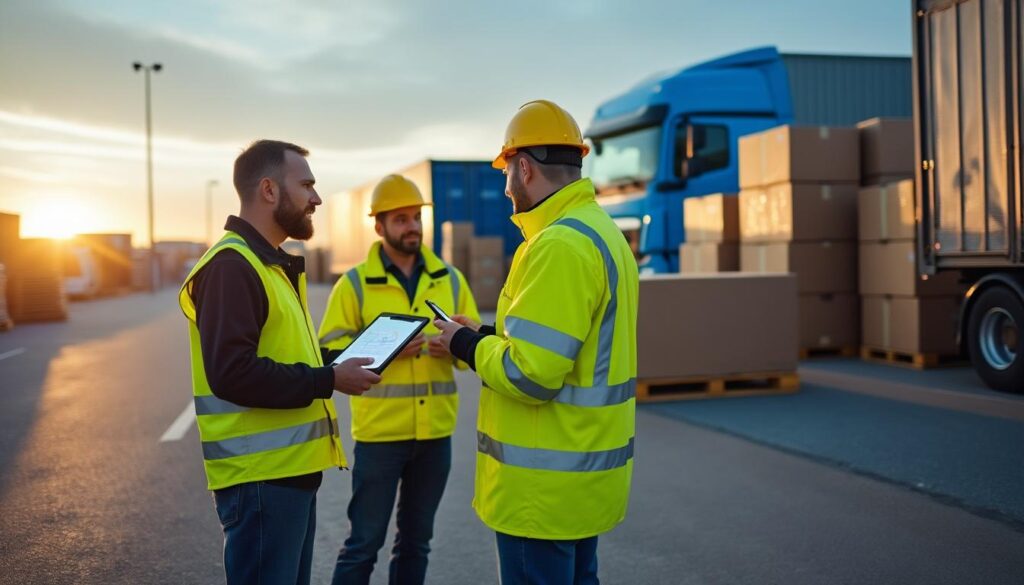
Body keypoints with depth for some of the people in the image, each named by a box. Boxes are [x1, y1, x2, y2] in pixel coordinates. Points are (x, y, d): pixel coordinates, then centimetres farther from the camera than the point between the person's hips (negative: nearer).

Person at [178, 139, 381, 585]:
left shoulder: (271, 264, 18)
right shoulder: (232, 265, -16)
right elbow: (232, 373, -26)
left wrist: (334, 370, 6)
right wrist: (329, 380, -19)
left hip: (290, 468, 10)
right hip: (261, 475, -10)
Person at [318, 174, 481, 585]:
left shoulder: (450, 279, 8)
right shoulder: (355, 283, -3)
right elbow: (330, 350, -6)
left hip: (435, 431, 4)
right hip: (379, 431, -4)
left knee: (416, 540, 16)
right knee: (364, 542, 3)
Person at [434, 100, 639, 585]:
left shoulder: (560, 245, -21)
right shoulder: (602, 231, 11)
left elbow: (528, 375, -25)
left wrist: (465, 345, -8)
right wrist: (487, 337, 10)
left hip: (547, 484, -10)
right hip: (585, 471, 10)